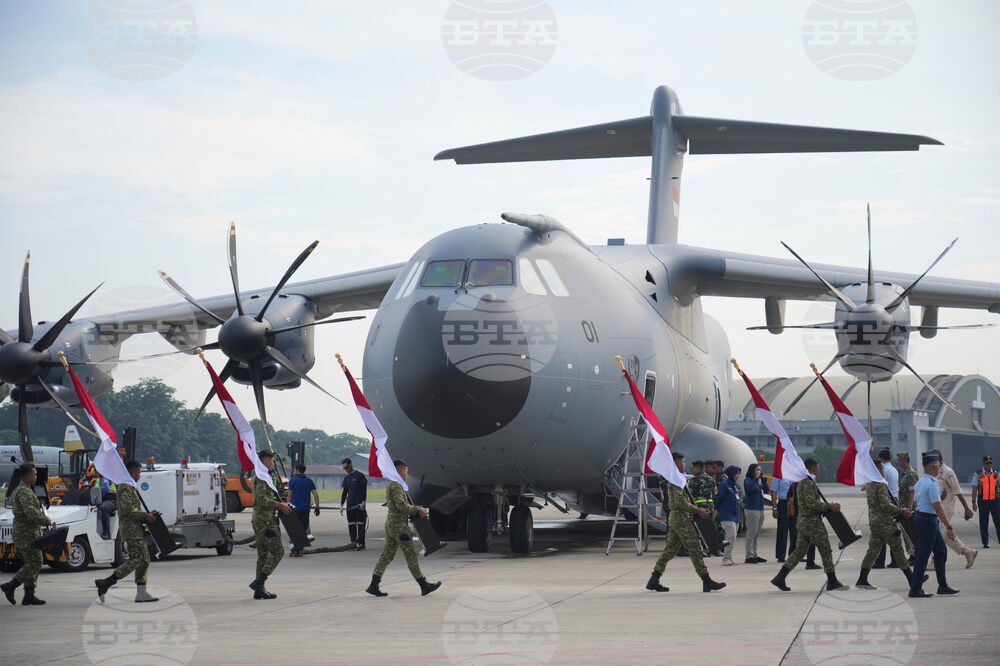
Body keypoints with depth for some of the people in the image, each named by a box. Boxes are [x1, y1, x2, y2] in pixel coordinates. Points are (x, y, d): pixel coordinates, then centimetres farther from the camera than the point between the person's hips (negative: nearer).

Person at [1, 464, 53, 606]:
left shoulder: (17, 490, 19)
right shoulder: (24, 491, -15)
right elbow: (30, 512, -26)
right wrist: (46, 520, -12)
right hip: (27, 533, -11)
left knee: (32, 564, 9)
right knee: (34, 564, -10)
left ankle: (29, 595, 6)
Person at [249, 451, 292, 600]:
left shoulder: (258, 476, 21)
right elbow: (262, 499, -23)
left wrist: (281, 504, 18)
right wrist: (280, 505, -16)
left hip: (257, 520, 11)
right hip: (265, 520, -11)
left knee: (263, 554, 10)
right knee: (277, 552, -8)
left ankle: (259, 590, 8)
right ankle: (258, 582, -15)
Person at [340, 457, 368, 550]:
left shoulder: (360, 476, -2)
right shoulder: (346, 478, 15)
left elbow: (364, 490, -5)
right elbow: (344, 492, 19)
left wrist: (363, 502, -14)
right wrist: (341, 505, 13)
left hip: (359, 505, -6)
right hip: (350, 506, 6)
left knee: (360, 525, -5)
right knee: (351, 525, 1)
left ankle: (361, 543, -3)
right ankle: (353, 543, 2)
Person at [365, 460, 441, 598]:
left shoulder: (391, 485, 18)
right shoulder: (396, 485, -14)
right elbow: (401, 505, -21)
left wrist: (417, 510, 14)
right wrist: (418, 510, -11)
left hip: (391, 524, 10)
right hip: (399, 525, -10)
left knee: (386, 555, 8)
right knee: (411, 556, -3)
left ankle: (374, 586, 5)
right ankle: (424, 585, 4)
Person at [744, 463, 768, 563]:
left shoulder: (759, 481, 16)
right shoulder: (747, 480, -6)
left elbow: (766, 490, 12)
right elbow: (751, 488, -24)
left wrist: (763, 479, 6)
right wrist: (756, 478, -15)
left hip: (760, 509, 8)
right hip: (752, 509, -8)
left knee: (756, 534, 11)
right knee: (751, 534, -8)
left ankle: (754, 555, 16)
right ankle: (749, 556, -7)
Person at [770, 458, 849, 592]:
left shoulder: (802, 482, 18)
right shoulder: (808, 483, -15)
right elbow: (812, 504, -24)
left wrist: (828, 506, 16)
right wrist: (829, 506, -17)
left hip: (803, 522, 10)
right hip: (813, 522, -10)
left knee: (799, 551, 9)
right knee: (826, 551, -1)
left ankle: (780, 578, 3)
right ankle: (832, 582, 4)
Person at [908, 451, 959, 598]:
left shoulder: (919, 483, 13)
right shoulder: (932, 484, -18)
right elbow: (937, 507, -22)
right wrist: (948, 525, -18)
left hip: (920, 516, 10)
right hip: (928, 519, -10)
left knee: (941, 550, 15)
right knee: (923, 554, -5)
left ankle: (943, 586, 19)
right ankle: (915, 589, -2)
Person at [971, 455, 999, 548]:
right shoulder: (978, 475, 5)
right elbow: (974, 490, 4)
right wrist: (974, 502, -4)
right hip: (983, 502, -1)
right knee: (983, 523, 2)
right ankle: (985, 543, 8)